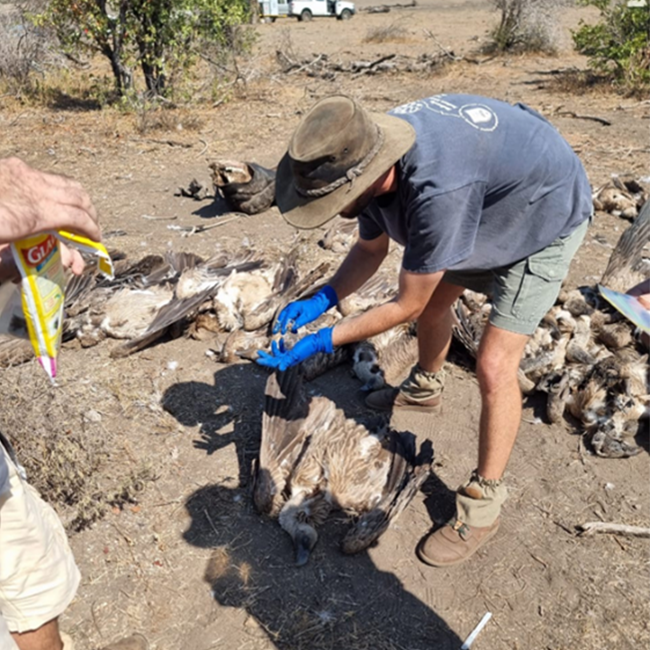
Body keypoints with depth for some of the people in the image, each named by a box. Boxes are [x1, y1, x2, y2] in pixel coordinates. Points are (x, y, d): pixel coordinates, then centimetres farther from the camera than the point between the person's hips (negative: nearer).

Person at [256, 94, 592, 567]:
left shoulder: (438, 191, -44)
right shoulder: (370, 157, -19)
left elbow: (406, 306, -30)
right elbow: (371, 249, -2)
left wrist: (322, 342, -25)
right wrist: (320, 301, -16)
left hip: (548, 214, -8)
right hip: (489, 203, 8)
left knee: (494, 365, -14)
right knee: (435, 295, 21)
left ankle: (483, 503, 4)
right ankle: (426, 388, 50)